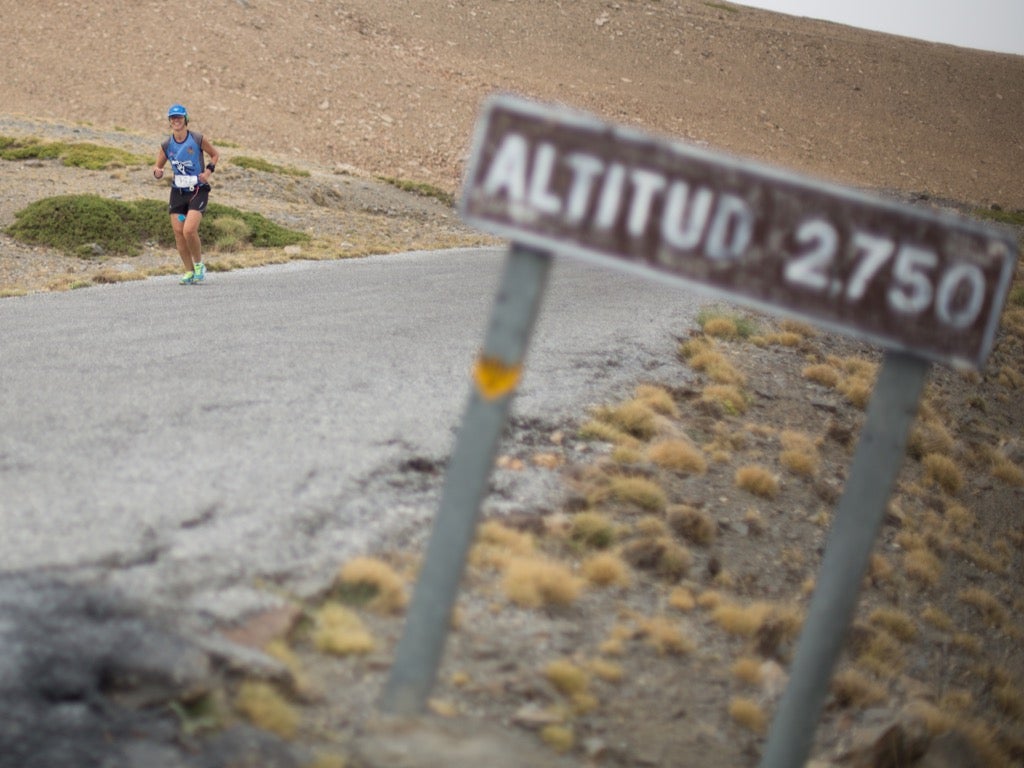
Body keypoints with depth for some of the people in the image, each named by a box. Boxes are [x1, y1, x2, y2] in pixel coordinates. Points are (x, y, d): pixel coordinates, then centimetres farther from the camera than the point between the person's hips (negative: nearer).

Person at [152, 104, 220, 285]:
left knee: (189, 230, -19)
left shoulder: (198, 139, -7)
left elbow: (215, 154, 8)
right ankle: (189, 272, 12)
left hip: (198, 190, -4)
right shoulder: (167, 145, 1)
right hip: (178, 192, 4)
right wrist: (157, 172, -13)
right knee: (178, 233, -1)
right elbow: (158, 166, 11)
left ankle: (199, 264, 5)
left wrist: (209, 171, -8)